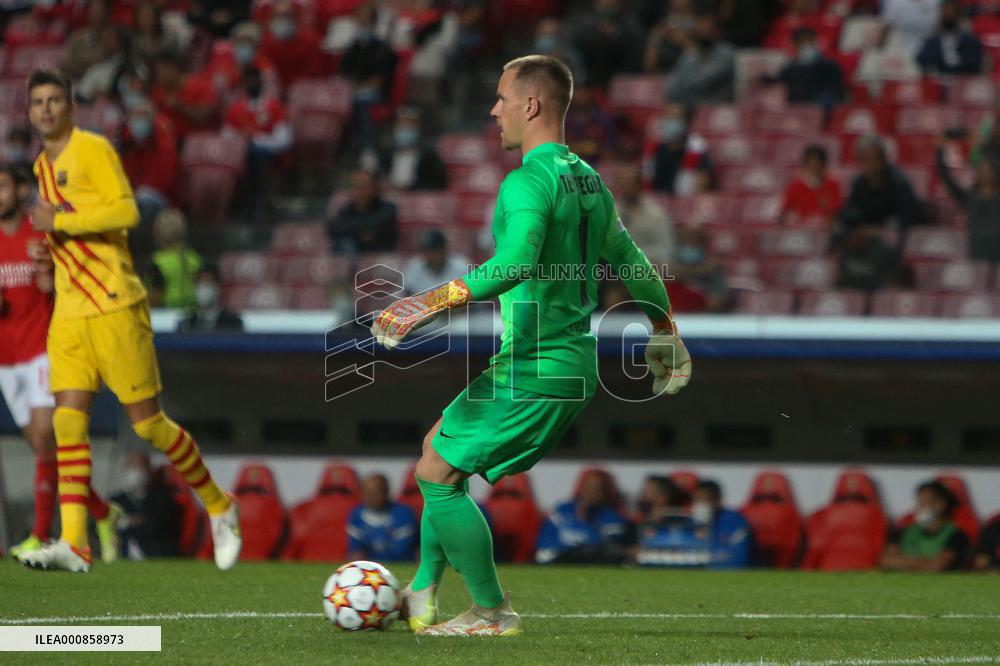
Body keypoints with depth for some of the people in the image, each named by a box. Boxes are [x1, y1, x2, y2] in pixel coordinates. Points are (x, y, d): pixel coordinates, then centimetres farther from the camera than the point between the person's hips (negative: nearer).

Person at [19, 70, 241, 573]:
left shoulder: (92, 149, -8)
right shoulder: (43, 165, 17)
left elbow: (126, 211, -19)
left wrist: (59, 220, -19)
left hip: (114, 306, -7)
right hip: (69, 312, 7)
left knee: (147, 423, -3)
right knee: (68, 422, -6)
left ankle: (220, 508, 16)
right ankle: (73, 543, -9)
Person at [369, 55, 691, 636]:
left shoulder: (528, 183, -17)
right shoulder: (589, 181, 13)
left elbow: (517, 263, -34)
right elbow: (633, 265, 23)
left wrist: (438, 299, -33)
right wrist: (666, 332, 36)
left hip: (536, 370, -10)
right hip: (575, 363, 10)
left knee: (437, 474, -3)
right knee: (441, 444, 20)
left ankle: (492, 612, 1)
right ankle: (423, 597, 23)